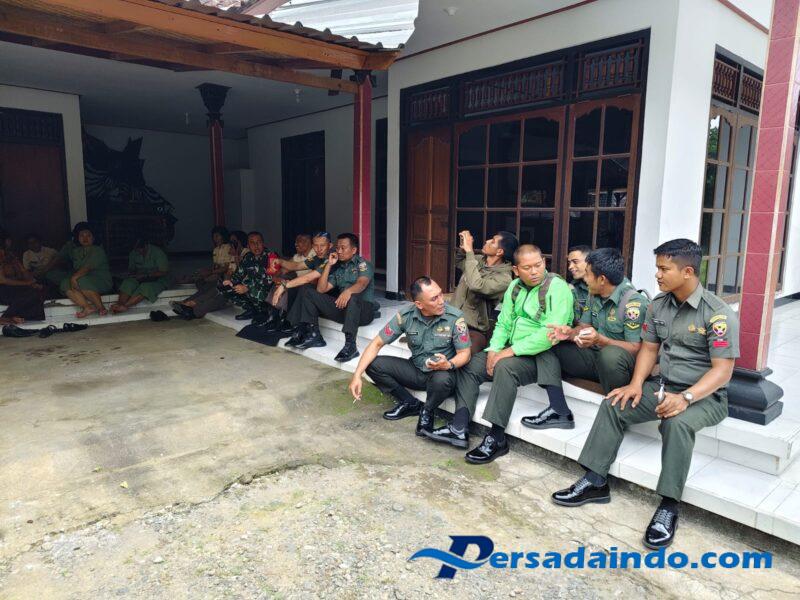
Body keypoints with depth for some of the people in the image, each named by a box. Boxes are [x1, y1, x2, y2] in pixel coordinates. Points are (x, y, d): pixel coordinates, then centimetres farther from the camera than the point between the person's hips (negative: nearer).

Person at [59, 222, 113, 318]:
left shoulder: (98, 250, -5)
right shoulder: (76, 251, 18)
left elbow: (88, 267, -20)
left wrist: (74, 277, -31)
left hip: (102, 282, -6)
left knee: (82, 281, -35)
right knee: (65, 283, -21)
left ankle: (101, 308, -25)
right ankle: (87, 307, -31)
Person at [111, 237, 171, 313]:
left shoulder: (158, 253, -14)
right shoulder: (133, 254, 3)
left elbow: (164, 272, -16)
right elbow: (131, 269, 14)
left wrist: (146, 275, -22)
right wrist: (133, 274, -10)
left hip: (158, 279, -5)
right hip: (140, 279, 5)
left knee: (146, 287, -37)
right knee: (128, 282, -27)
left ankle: (125, 306, -42)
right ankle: (119, 304, -42)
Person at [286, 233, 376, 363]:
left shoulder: (363, 264, -1)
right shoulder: (337, 268, 18)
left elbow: (361, 283, -24)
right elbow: (321, 289, 8)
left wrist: (348, 291, -46)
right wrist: (329, 265, 4)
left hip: (363, 309, -6)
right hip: (342, 308, 6)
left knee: (352, 297, -42)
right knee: (306, 290, 2)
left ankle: (350, 345, -43)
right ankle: (313, 334, -10)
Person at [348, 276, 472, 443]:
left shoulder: (455, 317, -19)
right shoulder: (405, 315, -13)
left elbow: (464, 354, -13)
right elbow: (377, 343, -9)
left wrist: (448, 365, -37)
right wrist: (357, 375, -20)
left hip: (442, 373, -3)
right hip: (416, 369, 3)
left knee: (442, 379, -39)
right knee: (373, 364, -14)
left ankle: (426, 413, -4)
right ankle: (410, 404, 4)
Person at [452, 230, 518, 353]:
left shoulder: (504, 278, -13)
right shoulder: (478, 260, 8)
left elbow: (476, 286, -31)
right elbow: (459, 263, 31)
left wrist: (469, 250, -23)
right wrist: (462, 247, 10)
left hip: (474, 330, -7)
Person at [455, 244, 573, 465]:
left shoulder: (557, 287, -14)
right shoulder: (515, 286, 9)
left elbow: (550, 334, -25)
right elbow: (503, 323, 12)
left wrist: (510, 351, -23)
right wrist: (494, 350, -7)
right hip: (511, 351, 8)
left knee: (505, 367, -34)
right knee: (468, 366, -5)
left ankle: (497, 439, -27)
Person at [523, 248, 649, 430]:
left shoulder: (634, 302, -19)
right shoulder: (594, 295, 4)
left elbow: (635, 349, -21)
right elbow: (584, 326, 9)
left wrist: (600, 340, -37)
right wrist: (570, 333, -15)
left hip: (618, 364, -8)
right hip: (594, 356, 8)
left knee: (610, 354, -42)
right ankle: (559, 411, -13)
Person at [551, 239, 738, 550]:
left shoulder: (718, 313, -16)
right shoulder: (658, 305, 4)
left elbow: (722, 370, -20)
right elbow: (648, 349, 8)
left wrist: (685, 398, -34)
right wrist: (636, 384, -9)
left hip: (705, 395, -6)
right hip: (663, 386, 6)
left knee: (677, 422, -36)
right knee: (613, 405, -13)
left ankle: (668, 507, -24)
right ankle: (595, 482, -7)